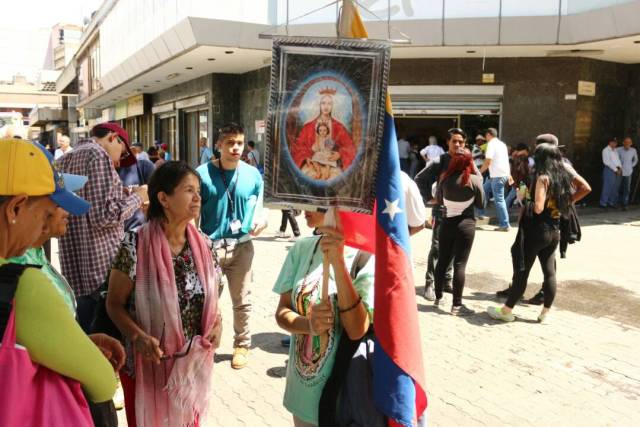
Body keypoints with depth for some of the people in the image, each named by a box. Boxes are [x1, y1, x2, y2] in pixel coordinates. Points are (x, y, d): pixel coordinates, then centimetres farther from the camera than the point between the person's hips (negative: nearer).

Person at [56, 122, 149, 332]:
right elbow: (103, 215, -19)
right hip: (104, 267, -8)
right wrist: (137, 197, -4)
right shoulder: (98, 155, -10)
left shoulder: (63, 161, 16)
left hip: (73, 269, 8)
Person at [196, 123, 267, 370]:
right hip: (209, 246, -1)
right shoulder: (203, 174, -7)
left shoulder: (253, 175, 0)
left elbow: (258, 207, 8)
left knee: (241, 301, 13)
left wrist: (260, 221, -14)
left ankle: (242, 345, 30)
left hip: (241, 247, 2)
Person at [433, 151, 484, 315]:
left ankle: (438, 297, 26)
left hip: (447, 223, 3)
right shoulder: (474, 180, -11)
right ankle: (457, 305, 2)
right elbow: (481, 203, -1)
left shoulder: (445, 178, -3)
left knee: (443, 261, 15)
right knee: (460, 264, -1)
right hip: (465, 224, -3)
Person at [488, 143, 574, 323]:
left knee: (521, 271, 0)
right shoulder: (563, 177, 9)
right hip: (554, 232, 7)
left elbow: (538, 208, -21)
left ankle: (506, 311, 8)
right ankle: (545, 313, 15)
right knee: (550, 272, 9)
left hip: (536, 231, -7)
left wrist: (523, 197, -6)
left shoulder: (543, 178, -14)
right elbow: (565, 206, 15)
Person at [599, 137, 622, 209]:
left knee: (615, 187, 9)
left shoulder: (615, 150, 17)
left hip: (617, 171, 8)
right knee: (607, 187, -7)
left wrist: (620, 168, -2)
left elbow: (618, 159, 16)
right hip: (609, 170, -8)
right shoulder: (606, 150, -7)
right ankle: (603, 203, -1)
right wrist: (615, 169, -15)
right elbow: (607, 162, -14)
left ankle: (611, 202, 18)